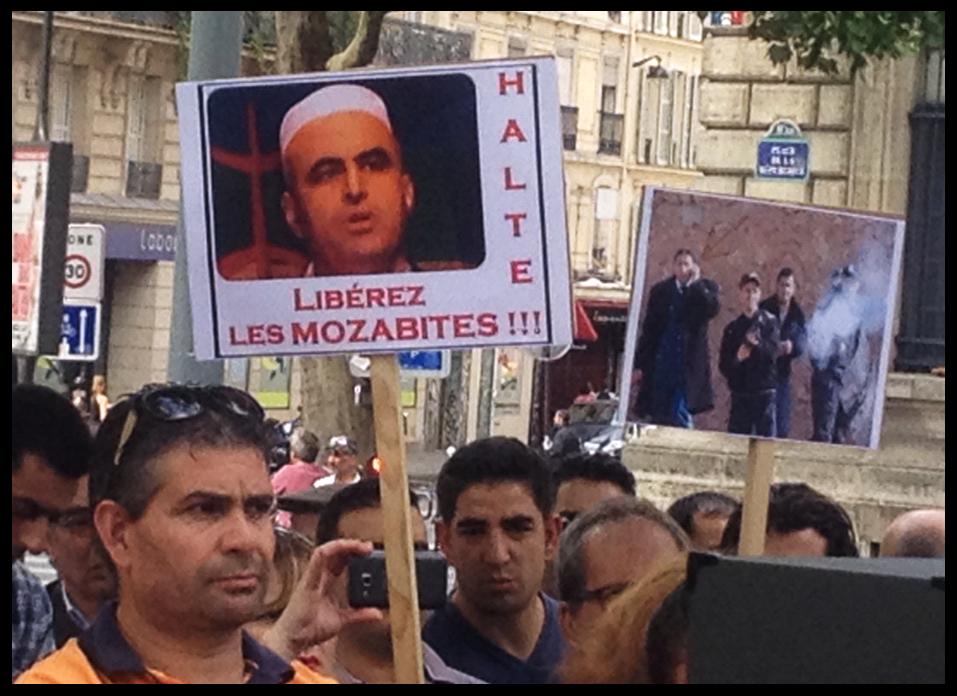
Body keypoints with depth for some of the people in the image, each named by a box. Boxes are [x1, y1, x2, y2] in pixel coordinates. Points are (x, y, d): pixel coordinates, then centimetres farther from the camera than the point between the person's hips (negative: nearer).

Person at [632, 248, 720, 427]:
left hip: (687, 364, -3)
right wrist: (639, 365, 7)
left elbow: (712, 309, -17)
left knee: (680, 416, -13)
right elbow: (648, 330, 10)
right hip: (660, 364, 3)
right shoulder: (660, 290, 10)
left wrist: (695, 283, -10)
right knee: (658, 417, 3)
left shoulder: (706, 289, 5)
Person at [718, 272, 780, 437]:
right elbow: (723, 365, 6)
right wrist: (737, 358, -15)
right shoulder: (732, 329, 13)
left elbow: (772, 353, -9)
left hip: (764, 393, -3)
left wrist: (758, 344, -29)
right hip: (740, 394, 3)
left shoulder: (769, 322, 6)